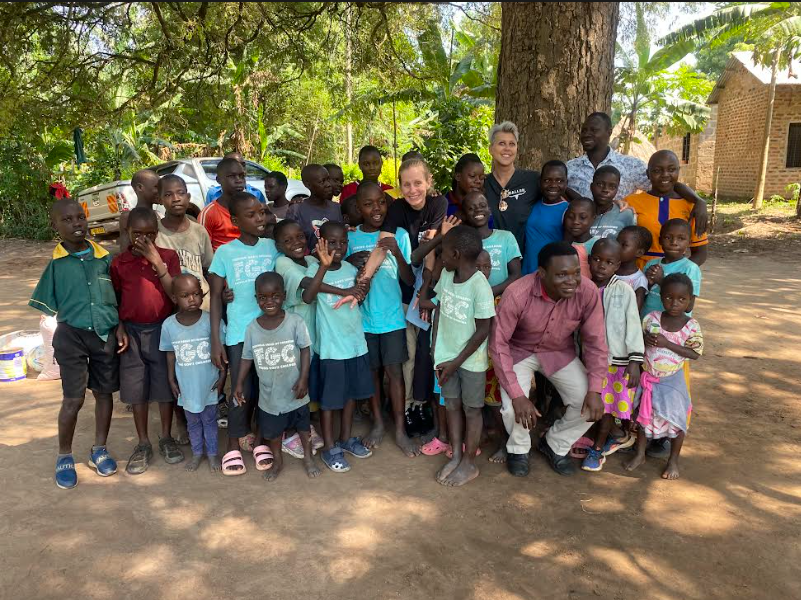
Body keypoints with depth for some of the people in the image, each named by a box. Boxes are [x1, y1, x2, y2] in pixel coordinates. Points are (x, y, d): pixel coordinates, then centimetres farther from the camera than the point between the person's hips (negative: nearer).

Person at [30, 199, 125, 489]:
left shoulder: (105, 258, 1)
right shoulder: (56, 264, -3)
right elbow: (50, 307, 2)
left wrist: (120, 328, -1)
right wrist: (58, 343, -4)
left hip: (107, 334, 2)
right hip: (72, 335, -2)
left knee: (104, 393, 11)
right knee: (74, 399, -1)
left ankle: (99, 450, 30)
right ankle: (64, 456, 21)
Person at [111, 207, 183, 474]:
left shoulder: (168, 256, -4)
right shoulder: (119, 262, 1)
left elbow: (175, 294, -13)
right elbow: (115, 301, 9)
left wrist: (156, 261, -19)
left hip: (163, 329, -1)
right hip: (132, 331, 2)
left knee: (165, 386, 7)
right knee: (136, 390, 8)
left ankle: (167, 438, 25)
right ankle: (143, 445, 22)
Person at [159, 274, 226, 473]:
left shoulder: (212, 321, -17)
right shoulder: (169, 325, -11)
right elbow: (170, 354, 2)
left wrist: (222, 377, -7)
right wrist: (171, 380, 4)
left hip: (209, 384, -2)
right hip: (186, 386, 2)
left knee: (209, 421, 16)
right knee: (192, 422, 20)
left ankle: (212, 453, 33)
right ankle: (197, 453, 38)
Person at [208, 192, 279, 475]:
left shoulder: (273, 247, 2)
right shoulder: (225, 253, -3)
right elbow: (216, 297, -1)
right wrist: (215, 340, -5)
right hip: (238, 333, -2)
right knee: (241, 391, 3)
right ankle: (234, 446, 19)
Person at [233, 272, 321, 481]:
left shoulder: (295, 322, -16)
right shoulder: (252, 328, -8)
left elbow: (305, 350, -12)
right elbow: (247, 357, 1)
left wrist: (303, 378, -18)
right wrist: (239, 383, -1)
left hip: (294, 390, -2)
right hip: (269, 393, 2)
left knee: (303, 426, 17)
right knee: (272, 430, 19)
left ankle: (308, 458, 39)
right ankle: (277, 461, 43)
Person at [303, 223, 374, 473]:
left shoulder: (351, 268, 1)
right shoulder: (315, 269, -15)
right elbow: (307, 297, -35)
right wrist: (324, 266, -43)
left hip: (356, 343, 6)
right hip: (331, 347, -6)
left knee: (350, 394, 19)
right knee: (329, 399, 8)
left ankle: (346, 439, 36)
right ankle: (330, 448, 23)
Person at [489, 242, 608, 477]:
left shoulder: (588, 292, -26)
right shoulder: (517, 294, -34)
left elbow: (595, 342, -14)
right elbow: (498, 343, -26)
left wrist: (595, 390, -20)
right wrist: (517, 395, -29)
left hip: (560, 353, 3)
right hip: (519, 351, -3)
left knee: (589, 405, -10)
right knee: (514, 409, -22)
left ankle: (555, 444, 21)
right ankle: (518, 449, 15)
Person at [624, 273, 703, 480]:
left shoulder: (692, 326, -12)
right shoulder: (651, 318, -8)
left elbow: (695, 353, -15)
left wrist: (667, 344, -25)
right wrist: (645, 339, -22)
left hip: (672, 380, -2)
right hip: (648, 377, 2)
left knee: (676, 420, 7)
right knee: (644, 415, 14)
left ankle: (673, 460, 27)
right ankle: (640, 454, 32)